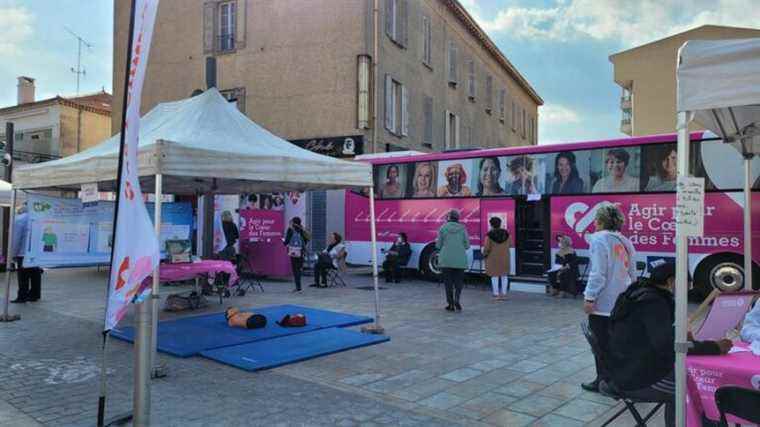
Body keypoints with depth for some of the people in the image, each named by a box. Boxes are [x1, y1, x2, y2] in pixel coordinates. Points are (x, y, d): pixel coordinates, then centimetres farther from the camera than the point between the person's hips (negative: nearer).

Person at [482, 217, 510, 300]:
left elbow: (486, 247, -14)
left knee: (494, 275, 2)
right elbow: (509, 245, 5)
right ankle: (504, 294, 11)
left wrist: (485, 254, 4)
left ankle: (496, 294, 2)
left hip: (493, 257, -3)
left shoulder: (490, 235, -14)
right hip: (504, 257, 3)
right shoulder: (506, 233, -2)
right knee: (504, 275, 10)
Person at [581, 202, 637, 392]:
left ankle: (603, 380, 11)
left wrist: (590, 297, -14)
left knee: (601, 344, 3)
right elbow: (632, 272, 15)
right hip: (621, 301, 7)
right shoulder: (624, 241, 10)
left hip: (603, 302, -7)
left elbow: (598, 273, -18)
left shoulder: (599, 238, -13)